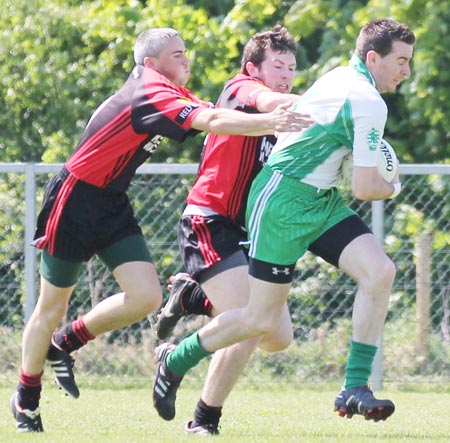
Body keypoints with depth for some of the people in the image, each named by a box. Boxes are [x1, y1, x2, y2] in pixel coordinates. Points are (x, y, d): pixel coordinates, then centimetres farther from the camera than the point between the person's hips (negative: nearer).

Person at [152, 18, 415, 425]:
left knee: (380, 272, -10)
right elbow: (365, 189, -19)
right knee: (262, 320, -2)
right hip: (283, 200, -10)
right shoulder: (369, 102, -19)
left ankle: (355, 388, -10)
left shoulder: (340, 78, 10)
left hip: (320, 200, 10)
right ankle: (174, 360, 21)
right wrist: (393, 188, 5)